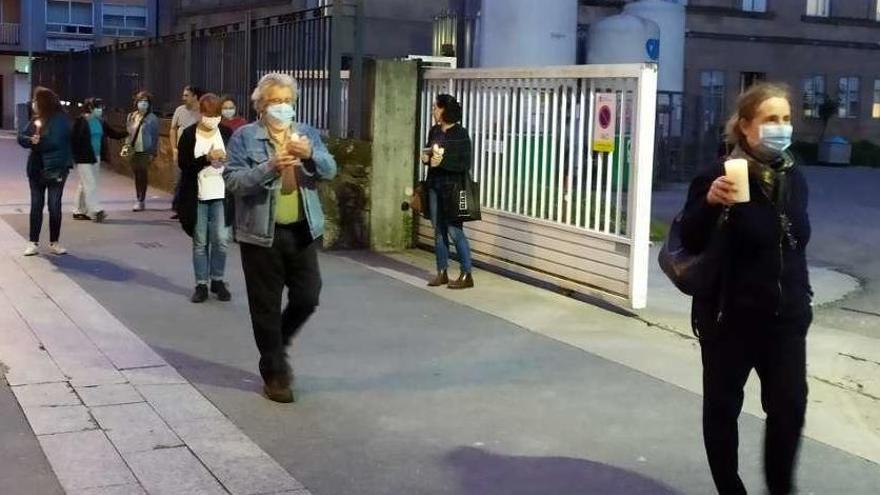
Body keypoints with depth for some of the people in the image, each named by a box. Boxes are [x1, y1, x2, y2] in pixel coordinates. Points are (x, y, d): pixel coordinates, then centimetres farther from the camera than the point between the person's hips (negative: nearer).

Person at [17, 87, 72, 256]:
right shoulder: (35, 120, 10)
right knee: (36, 206, 8)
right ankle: (33, 243, 13)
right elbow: (21, 138, 3)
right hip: (36, 168, 6)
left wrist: (37, 143, -8)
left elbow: (54, 142, -21)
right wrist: (31, 140, -18)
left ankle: (54, 243, 11)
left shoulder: (59, 120, -11)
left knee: (54, 206, 1)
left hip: (55, 169, -6)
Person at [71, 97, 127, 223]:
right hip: (84, 159, -8)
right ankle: (96, 211, -12)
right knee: (90, 184, -10)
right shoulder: (80, 122, -12)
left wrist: (128, 133, 1)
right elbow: (73, 140, -13)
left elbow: (113, 133, 13)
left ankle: (79, 211, 20)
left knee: (84, 185, 13)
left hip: (96, 158, 8)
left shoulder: (100, 122, 8)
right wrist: (76, 156, -16)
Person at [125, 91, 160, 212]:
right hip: (134, 151, 5)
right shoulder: (131, 117, 12)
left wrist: (153, 153, -8)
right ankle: (139, 200, 17)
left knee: (143, 175, -6)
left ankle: (141, 201, -2)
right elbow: (129, 133, 19)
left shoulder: (152, 118, -4)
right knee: (137, 175, 9)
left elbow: (155, 137, -4)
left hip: (145, 151, -5)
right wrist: (126, 146, 6)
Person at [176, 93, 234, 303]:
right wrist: (207, 158, -23)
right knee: (200, 242, 6)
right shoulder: (189, 134, -4)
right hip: (197, 196, -1)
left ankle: (218, 280, 16)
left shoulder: (226, 132, 2)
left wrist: (227, 158, -14)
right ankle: (201, 284, 13)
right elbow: (182, 163, -10)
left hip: (221, 195, 1)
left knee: (221, 240, 1)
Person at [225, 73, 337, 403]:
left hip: (303, 231, 4)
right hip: (262, 234, -4)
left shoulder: (307, 132, 9)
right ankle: (274, 373, 17)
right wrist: (269, 168, -26)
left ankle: (276, 344, 35)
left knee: (308, 298, 8)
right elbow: (233, 181, -12)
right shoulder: (245, 136, -4)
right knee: (267, 306, 3)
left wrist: (311, 154, -21)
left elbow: (330, 171, 0)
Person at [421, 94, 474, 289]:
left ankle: (467, 275, 2)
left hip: (453, 188, -7)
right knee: (439, 231, 10)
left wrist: (442, 162, -22)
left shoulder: (461, 134, -11)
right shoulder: (434, 131, 9)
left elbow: (465, 165, -13)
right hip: (435, 186, 7)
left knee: (454, 231, -6)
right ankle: (442, 273, 17)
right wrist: (426, 158, 0)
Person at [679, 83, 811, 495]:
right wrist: (710, 203, -36)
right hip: (730, 317, -5)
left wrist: (801, 297, 18)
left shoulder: (794, 179, 5)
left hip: (785, 318, 5)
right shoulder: (718, 177, -14)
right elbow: (690, 243, -18)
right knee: (723, 406, 9)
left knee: (790, 406, 6)